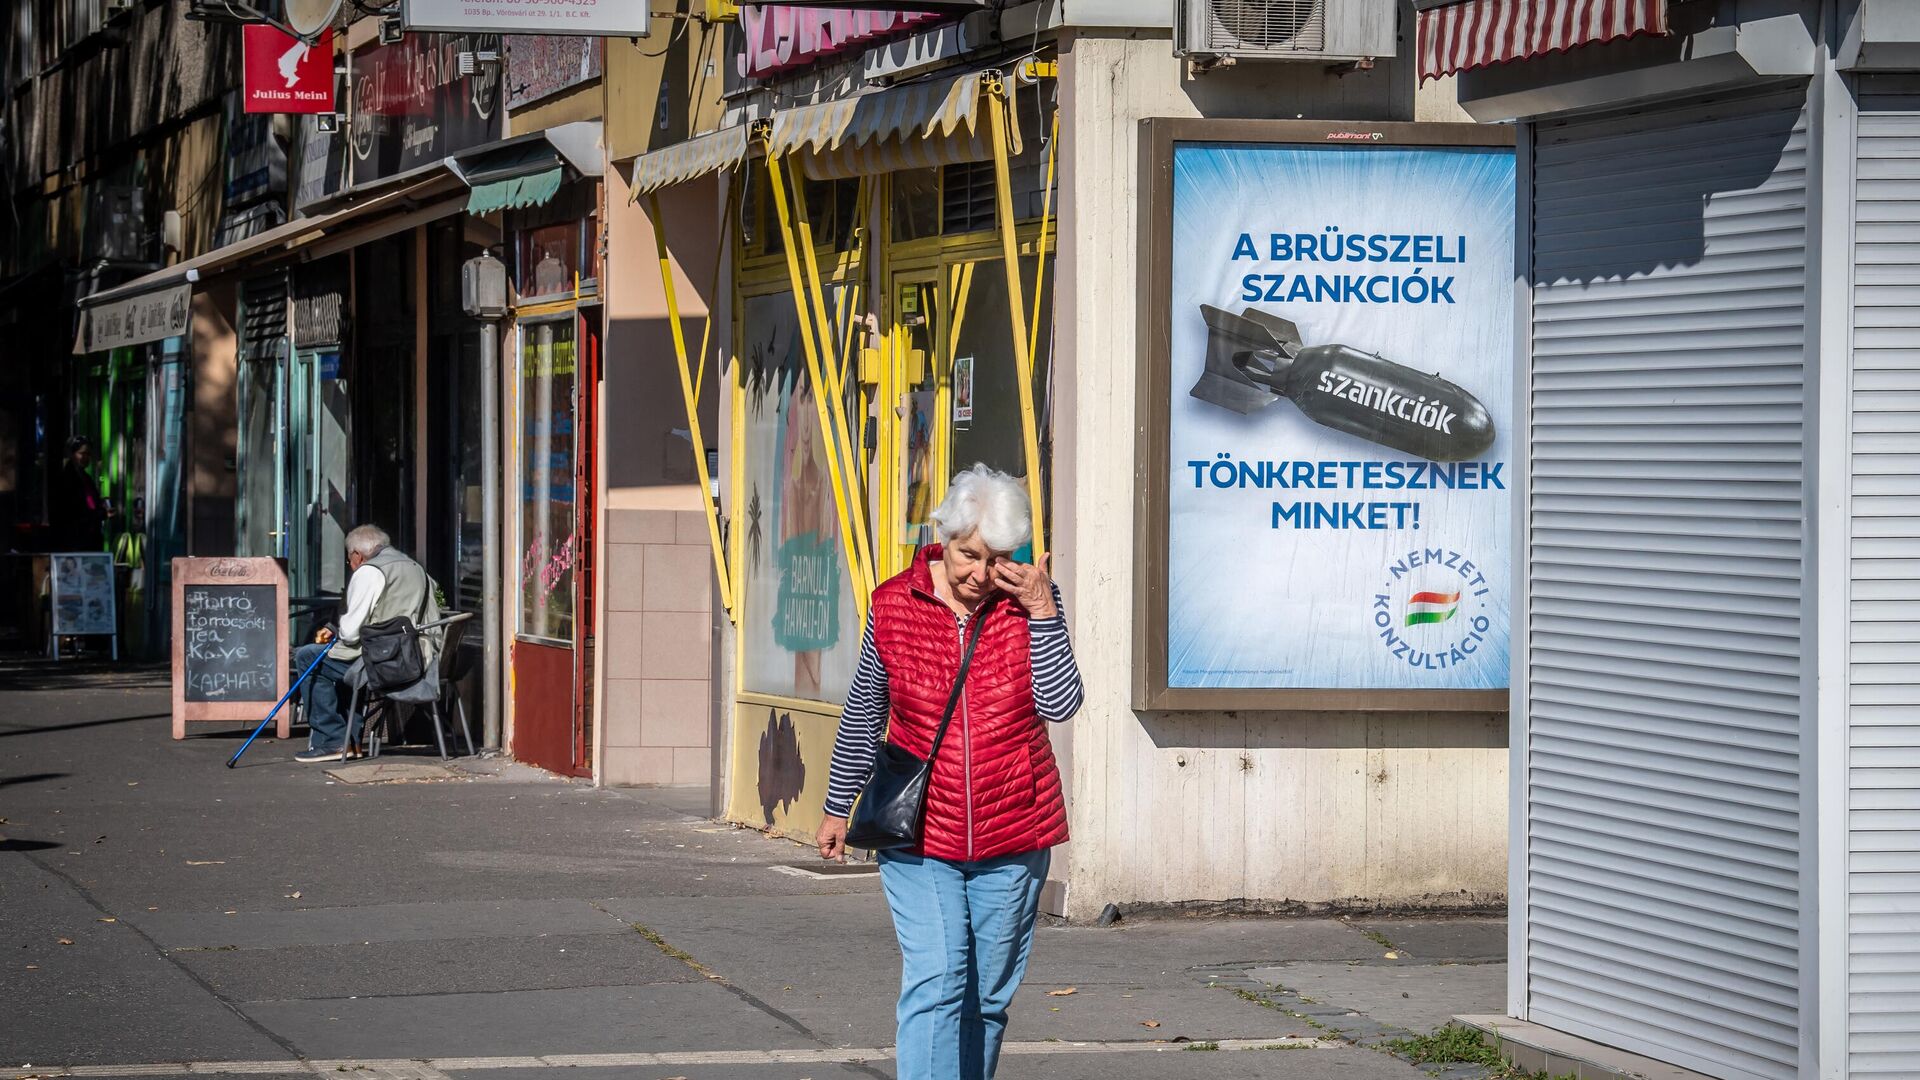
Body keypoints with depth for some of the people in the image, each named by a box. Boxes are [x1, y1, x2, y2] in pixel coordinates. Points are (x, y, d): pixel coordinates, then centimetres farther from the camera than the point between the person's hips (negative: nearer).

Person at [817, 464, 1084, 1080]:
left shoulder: (1030, 603, -3)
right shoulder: (894, 605, -4)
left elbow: (1061, 705, -14)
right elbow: (862, 715, 8)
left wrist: (1043, 612, -19)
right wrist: (838, 807, 14)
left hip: (1011, 840, 1)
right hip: (919, 838, -1)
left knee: (988, 995, 11)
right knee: (934, 984, -14)